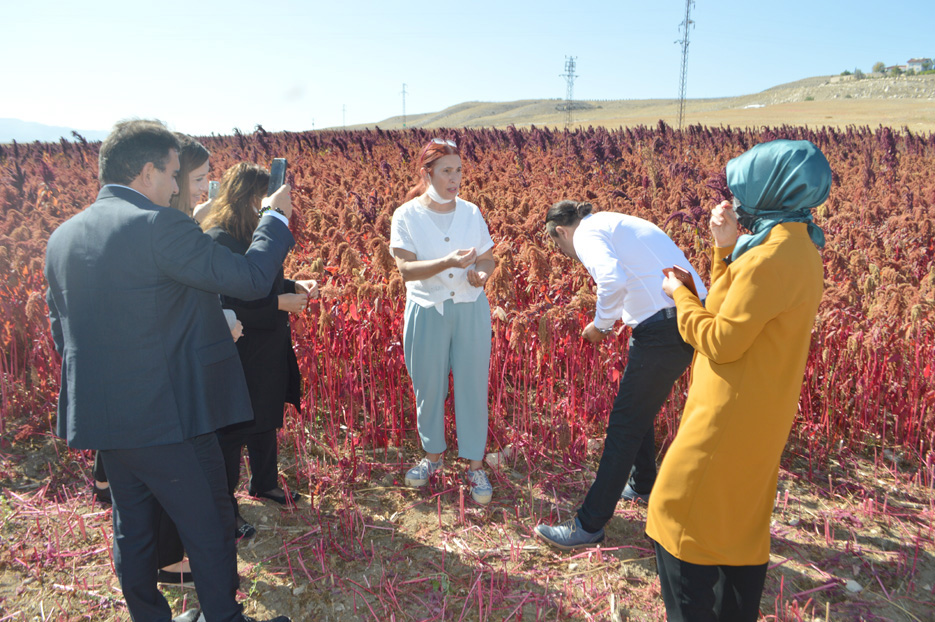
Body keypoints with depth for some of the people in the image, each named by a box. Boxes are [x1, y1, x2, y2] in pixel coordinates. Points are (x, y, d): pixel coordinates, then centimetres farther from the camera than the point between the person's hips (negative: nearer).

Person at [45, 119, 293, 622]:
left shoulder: (62, 236, 7)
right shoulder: (159, 225, -19)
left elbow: (60, 332, 15)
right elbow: (250, 278, -18)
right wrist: (277, 218, -3)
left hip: (100, 415, 8)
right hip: (167, 415, -8)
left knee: (132, 529, 21)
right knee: (208, 526, 8)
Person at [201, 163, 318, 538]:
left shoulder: (252, 233, 8)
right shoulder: (218, 239, -21)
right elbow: (228, 301, -26)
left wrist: (295, 286, 2)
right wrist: (281, 302, -23)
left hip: (266, 348, 9)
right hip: (236, 352, -9)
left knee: (266, 419, 23)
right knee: (232, 430, 3)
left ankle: (264, 483, 43)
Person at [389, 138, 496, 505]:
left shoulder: (471, 213, 3)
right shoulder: (406, 216, -6)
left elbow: (488, 258, 7)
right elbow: (406, 269, -16)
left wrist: (482, 273, -17)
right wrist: (448, 261, -31)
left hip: (471, 310, 2)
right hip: (426, 313, -1)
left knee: (473, 387, 5)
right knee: (428, 388, 11)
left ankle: (475, 466, 20)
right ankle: (433, 456, 34)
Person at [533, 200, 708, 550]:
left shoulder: (587, 233, -5)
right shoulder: (618, 223, 24)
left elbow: (613, 279, -25)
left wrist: (601, 324, -9)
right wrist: (614, 319, 24)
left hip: (665, 327, -9)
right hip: (695, 317, 9)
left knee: (625, 423, -3)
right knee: (640, 411, 25)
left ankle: (589, 525, 6)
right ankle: (642, 486, 44)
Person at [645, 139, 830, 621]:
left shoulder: (772, 258, -24)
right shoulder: (796, 244, 7)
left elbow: (721, 340, -21)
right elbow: (735, 308, 11)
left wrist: (680, 295, -6)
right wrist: (725, 247, 1)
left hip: (731, 415, -10)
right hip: (759, 414, 10)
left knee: (677, 515, 2)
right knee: (741, 519, 21)